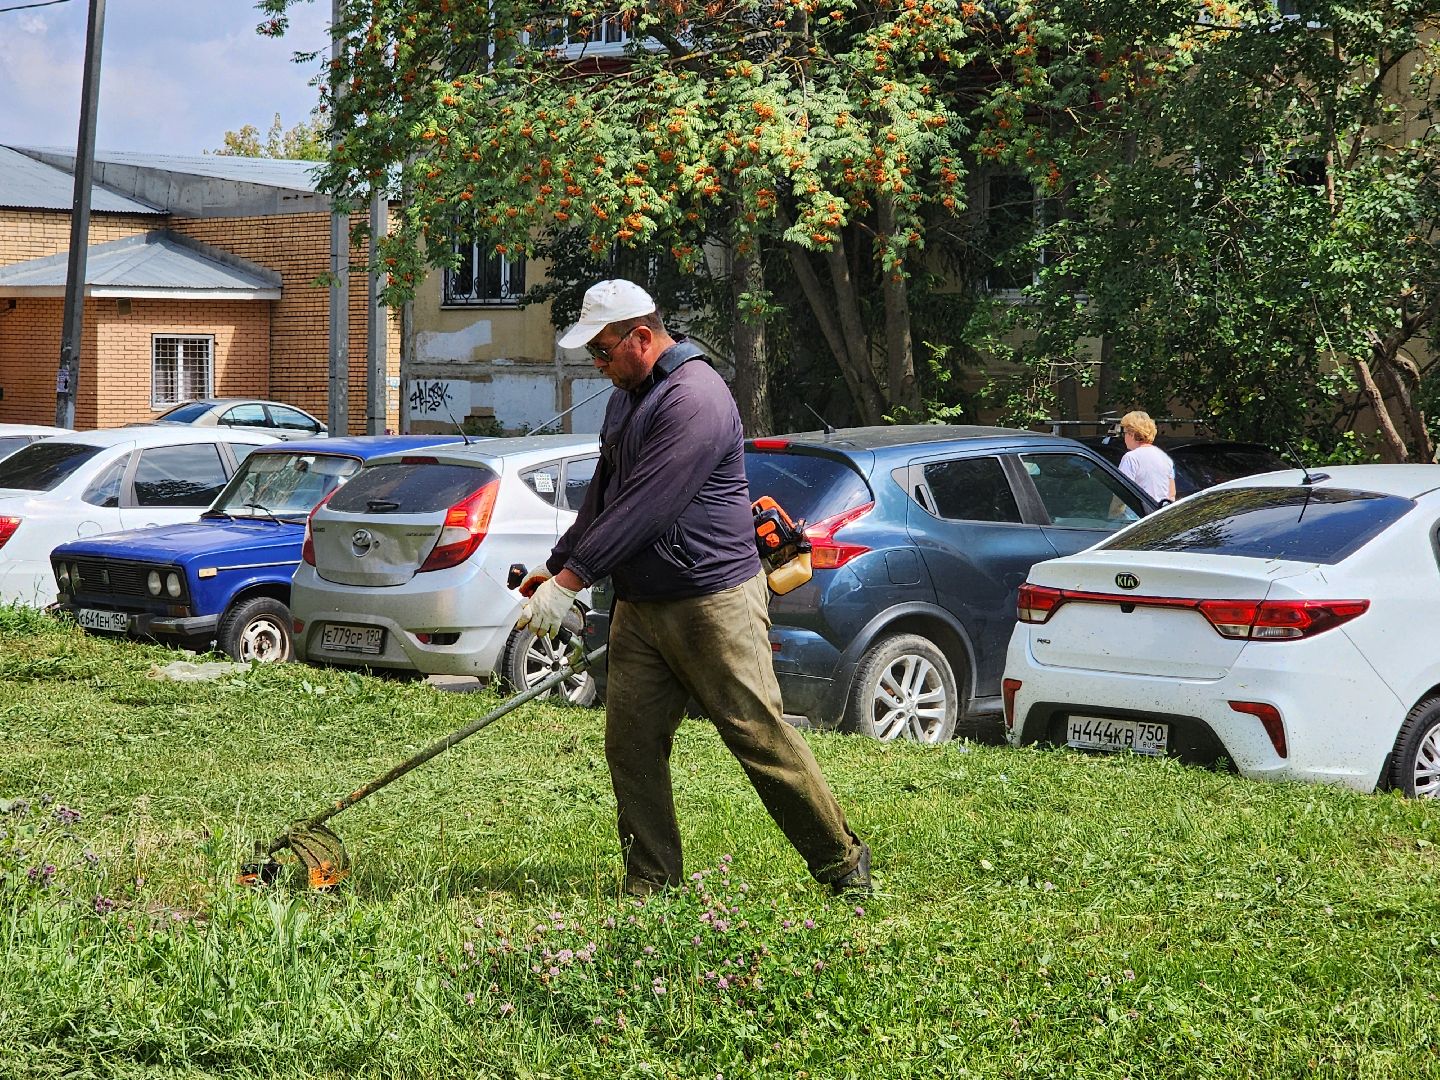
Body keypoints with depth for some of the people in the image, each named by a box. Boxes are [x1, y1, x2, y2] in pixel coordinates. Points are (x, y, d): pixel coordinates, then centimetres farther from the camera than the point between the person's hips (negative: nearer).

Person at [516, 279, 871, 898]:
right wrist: (555, 565, 11)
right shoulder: (626, 398, 15)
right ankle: (650, 885, 9)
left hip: (714, 600, -9)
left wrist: (569, 580, -23)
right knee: (630, 744, 2)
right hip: (639, 606, 9)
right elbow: (603, 498, 23)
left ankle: (843, 864, 7)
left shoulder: (695, 399, -18)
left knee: (761, 738, -6)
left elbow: (645, 509, -23)